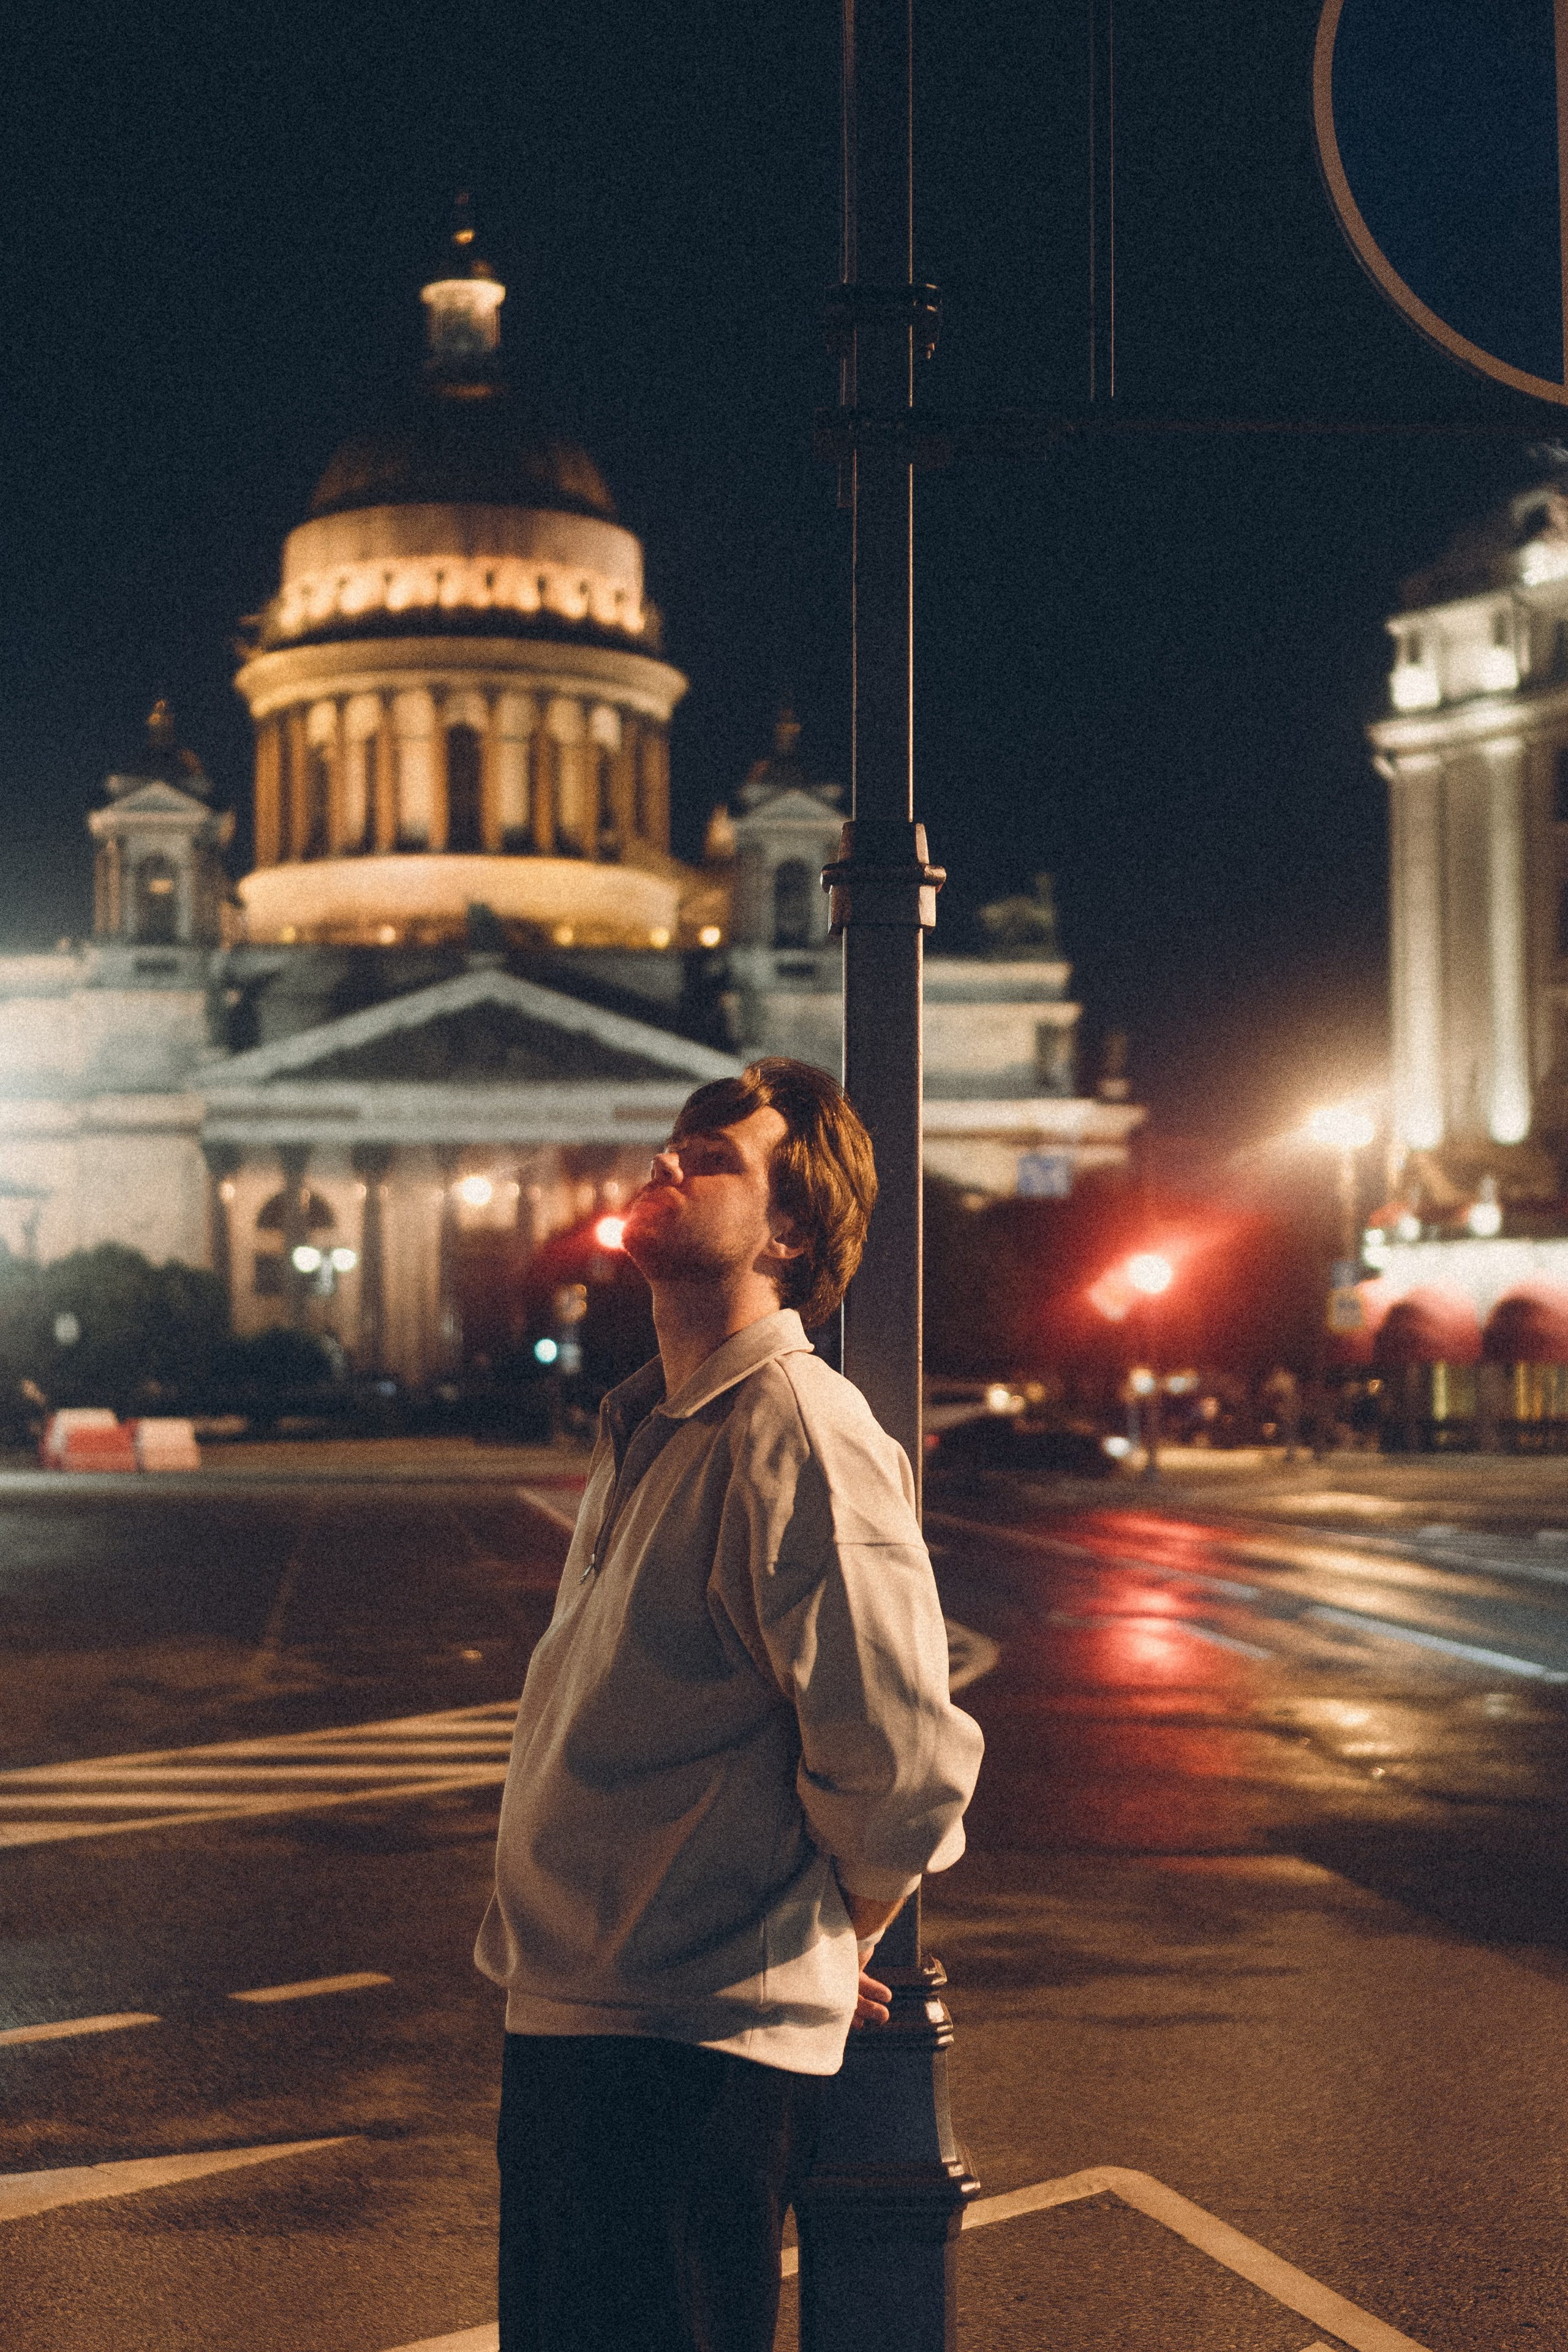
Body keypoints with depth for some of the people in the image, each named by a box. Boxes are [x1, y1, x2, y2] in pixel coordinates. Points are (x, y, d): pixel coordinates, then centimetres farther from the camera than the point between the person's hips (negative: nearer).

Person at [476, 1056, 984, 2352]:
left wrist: (819, 1950, -4)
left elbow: (905, 1769, -22)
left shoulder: (803, 1440, -17)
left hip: (690, 2055, -9)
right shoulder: (648, 1432, 14)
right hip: (567, 2029, 9)